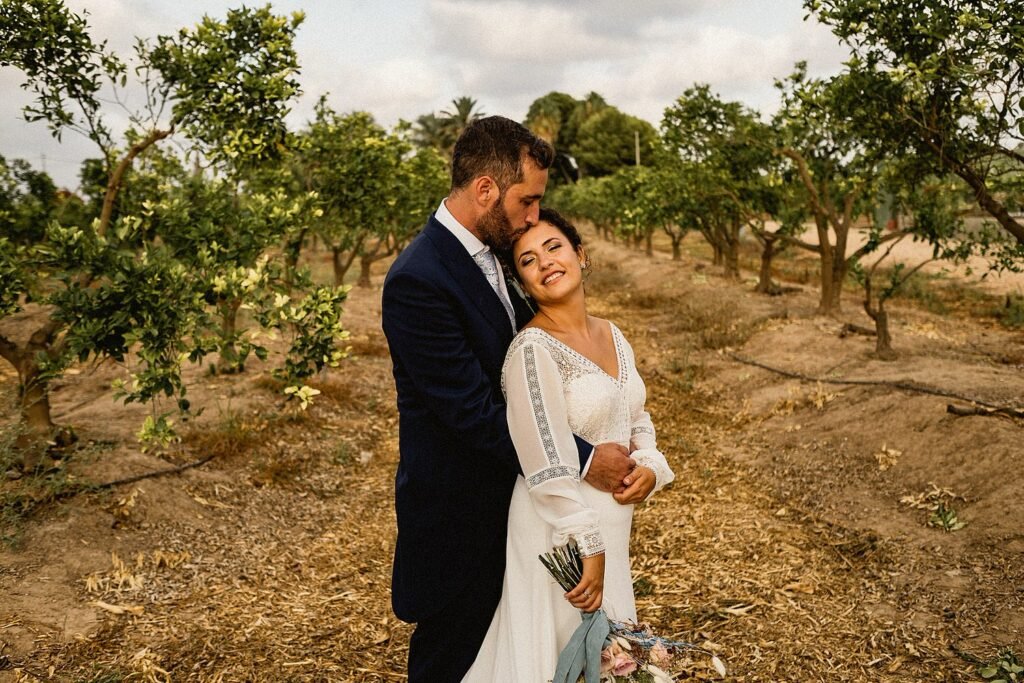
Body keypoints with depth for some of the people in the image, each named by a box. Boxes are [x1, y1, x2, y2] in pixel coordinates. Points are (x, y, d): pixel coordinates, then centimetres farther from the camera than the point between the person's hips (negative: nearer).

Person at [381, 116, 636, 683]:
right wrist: (583, 460, -20)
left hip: (503, 496, 9)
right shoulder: (419, 281, -26)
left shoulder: (490, 255, 4)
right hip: (458, 514, -8)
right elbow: (472, 411, -26)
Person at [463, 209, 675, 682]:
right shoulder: (532, 349, -20)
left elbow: (637, 418, 13)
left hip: (612, 522, 7)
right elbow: (548, 465, -23)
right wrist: (588, 548, -20)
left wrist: (649, 466, -6)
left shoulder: (612, 335, 4)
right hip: (560, 533, -7)